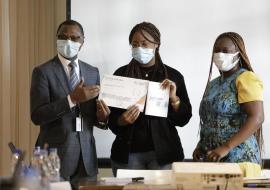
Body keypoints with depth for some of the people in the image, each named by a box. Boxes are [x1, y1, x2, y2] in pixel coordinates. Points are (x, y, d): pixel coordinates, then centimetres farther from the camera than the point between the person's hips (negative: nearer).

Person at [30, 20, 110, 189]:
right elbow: (37, 116, -14)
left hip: (86, 155, 4)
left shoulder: (93, 72, 12)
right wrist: (72, 99, -23)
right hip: (55, 153, -4)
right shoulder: (43, 72, -4)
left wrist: (101, 116, -8)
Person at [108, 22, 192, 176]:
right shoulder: (121, 74, 3)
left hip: (163, 152, 0)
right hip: (129, 153, 1)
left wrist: (174, 98, -14)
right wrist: (122, 121, -16)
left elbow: (184, 119, 2)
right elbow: (112, 118, 4)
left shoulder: (173, 76, 2)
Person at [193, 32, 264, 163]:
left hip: (238, 158, -7)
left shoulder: (245, 79, -8)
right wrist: (201, 146, 7)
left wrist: (226, 147, -23)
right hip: (211, 157, 7)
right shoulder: (213, 84, 16)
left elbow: (257, 118, -18)